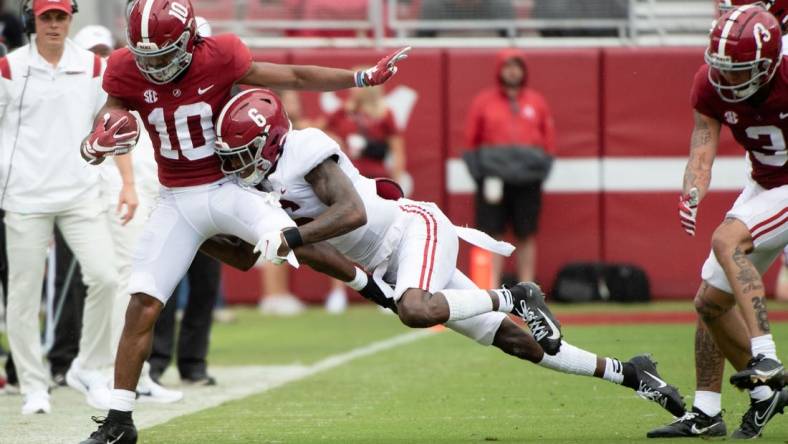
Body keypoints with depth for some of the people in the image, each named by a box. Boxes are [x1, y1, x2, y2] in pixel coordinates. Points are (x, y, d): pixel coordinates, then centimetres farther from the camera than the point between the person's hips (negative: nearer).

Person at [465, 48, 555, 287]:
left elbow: (549, 141, 10)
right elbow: (471, 140, 3)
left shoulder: (536, 102, 11)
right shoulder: (483, 101, 6)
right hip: (493, 176, -2)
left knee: (527, 235, 4)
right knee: (491, 233, -6)